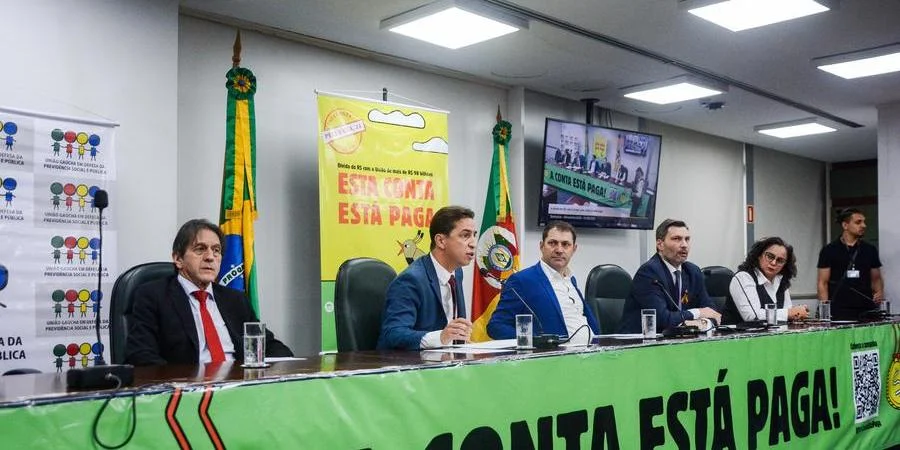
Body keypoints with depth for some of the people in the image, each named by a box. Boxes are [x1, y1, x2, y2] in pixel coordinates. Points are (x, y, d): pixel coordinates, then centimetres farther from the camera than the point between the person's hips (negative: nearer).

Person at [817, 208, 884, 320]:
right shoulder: (829, 250, 0)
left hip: (866, 310, 3)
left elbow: (876, 279, 18)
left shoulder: (870, 250, 11)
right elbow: (822, 283, -1)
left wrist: (879, 292, -4)